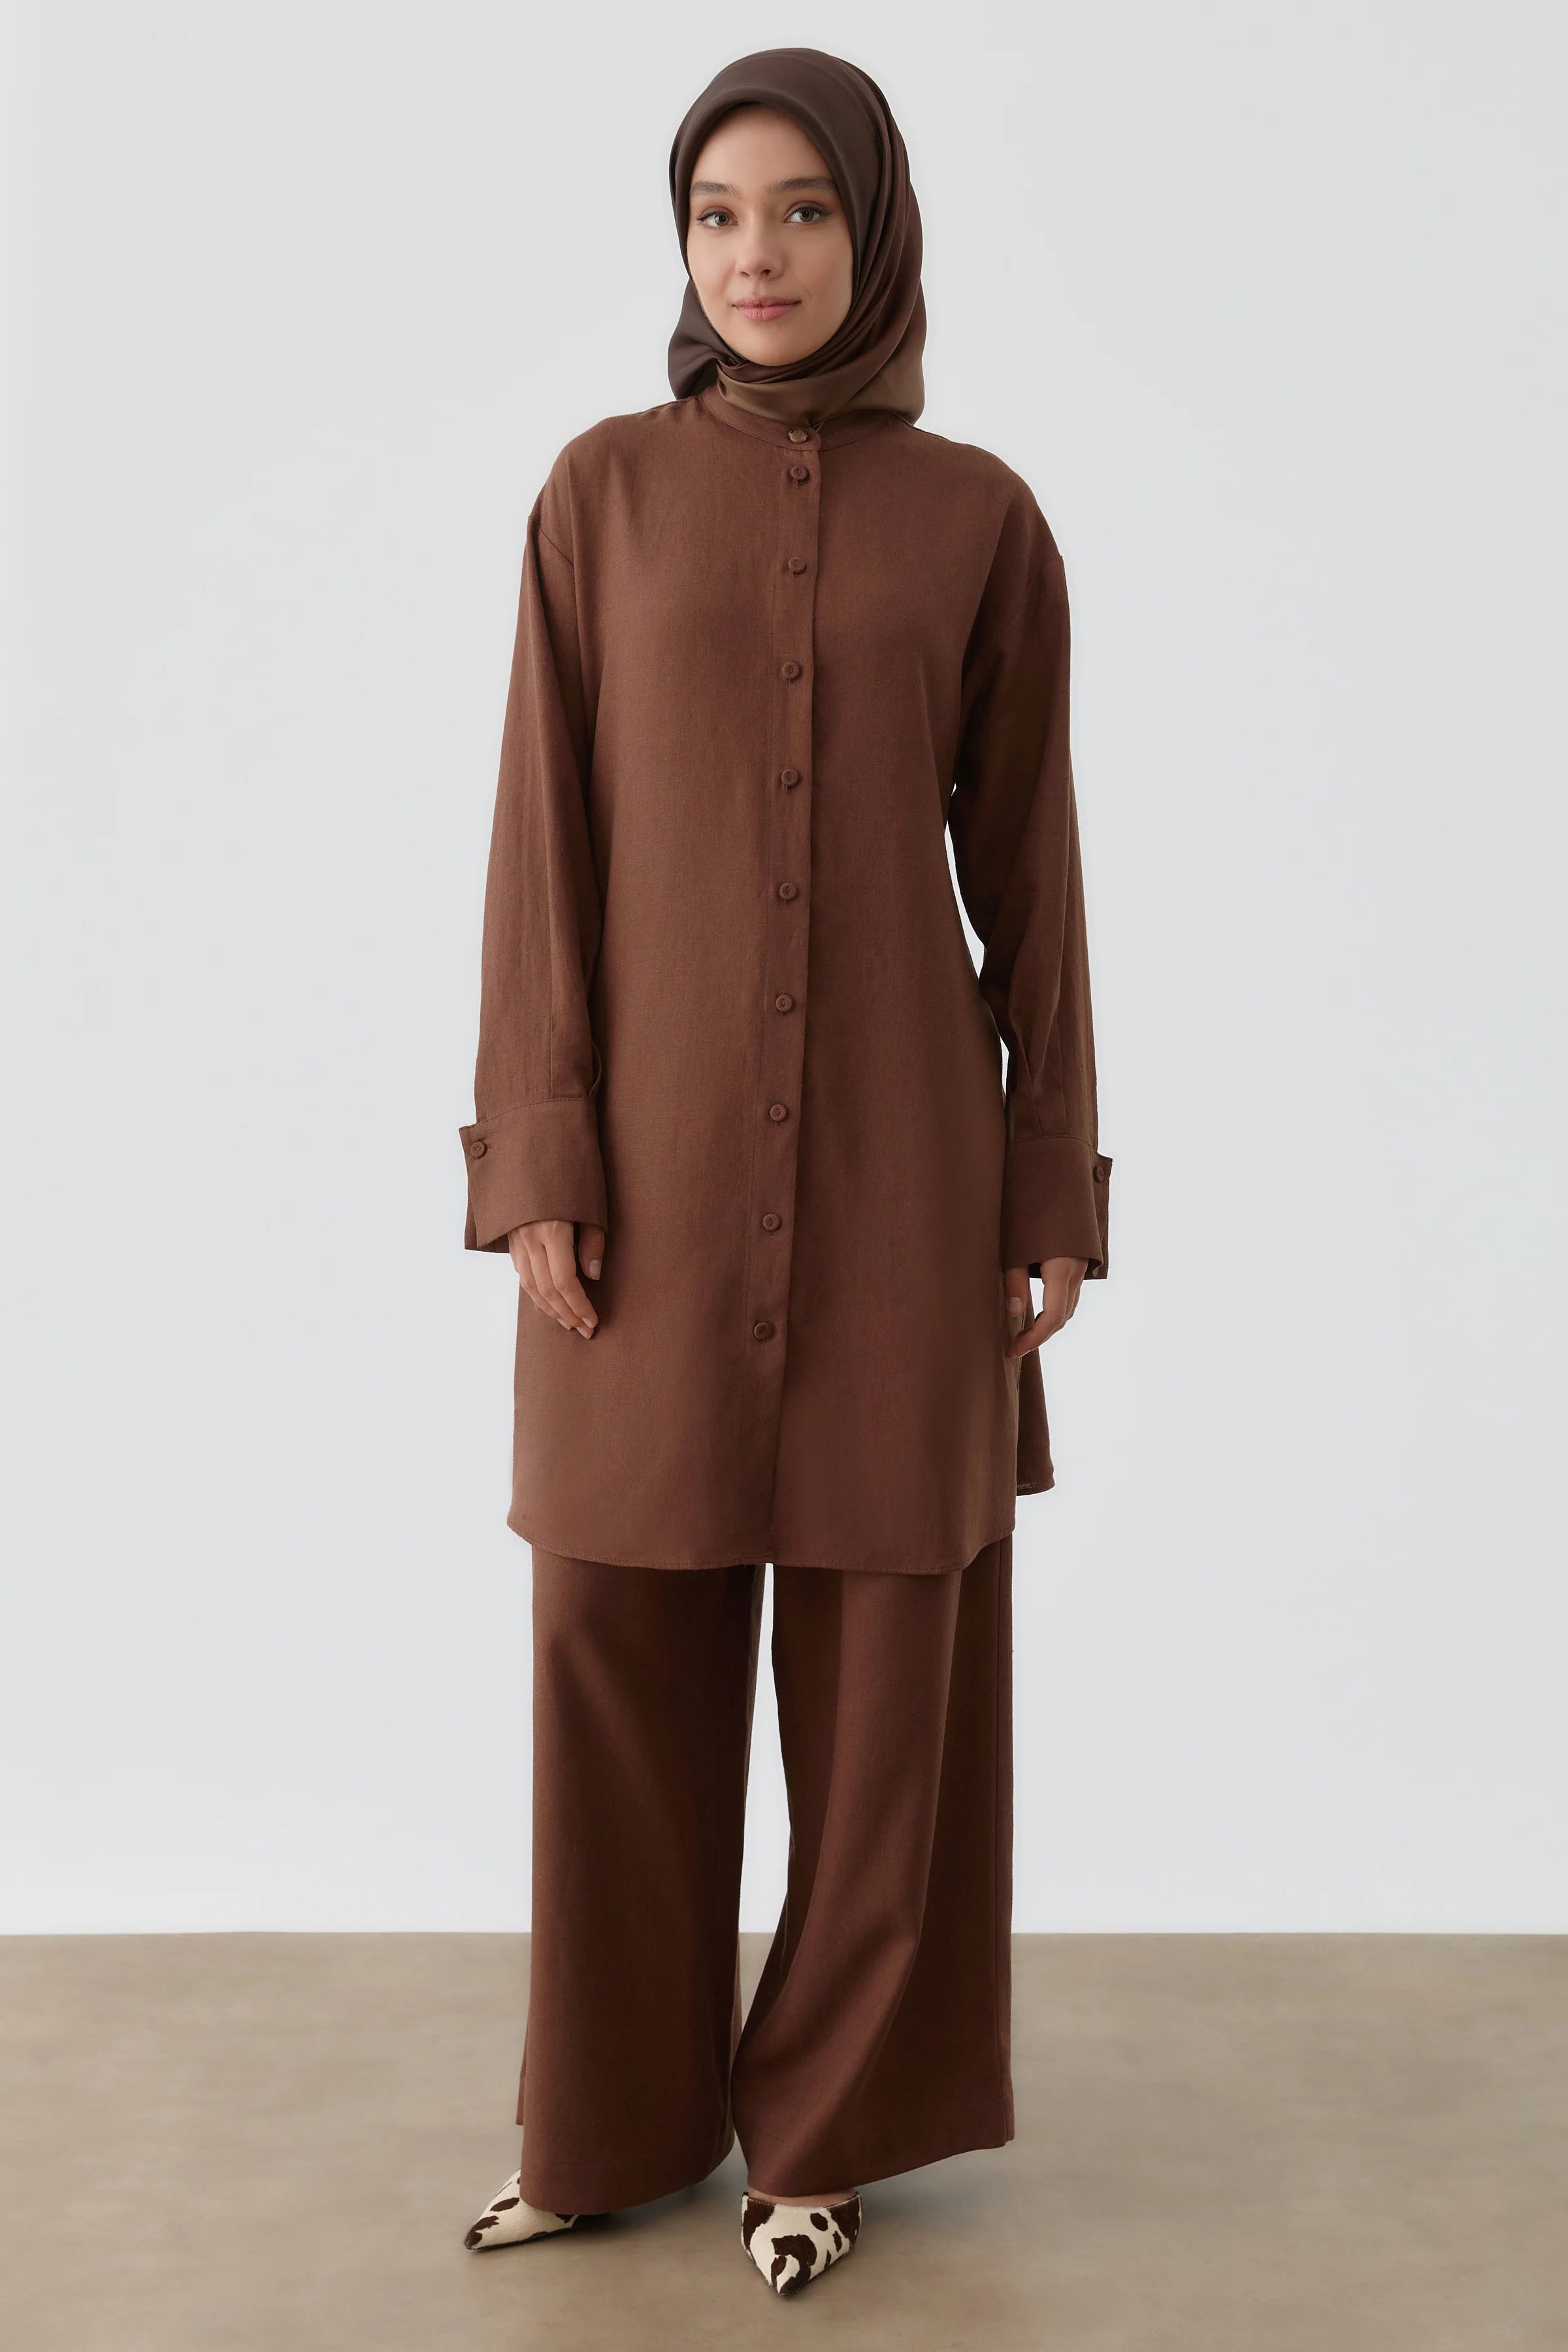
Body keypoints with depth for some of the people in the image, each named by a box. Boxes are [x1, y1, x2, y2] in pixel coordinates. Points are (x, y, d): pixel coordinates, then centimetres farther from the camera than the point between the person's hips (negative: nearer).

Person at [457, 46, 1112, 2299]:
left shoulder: (982, 521, 4)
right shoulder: (603, 491, 4)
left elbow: (1027, 866, 4)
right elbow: (546, 838, 0)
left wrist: (1054, 1193, 0)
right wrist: (535, 1164, -8)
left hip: (893, 1146, 0)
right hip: (657, 1142, 0)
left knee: (885, 1644, 5)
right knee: (621, 1637, 6)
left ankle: (823, 2112, 25)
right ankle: (613, 2112, 26)